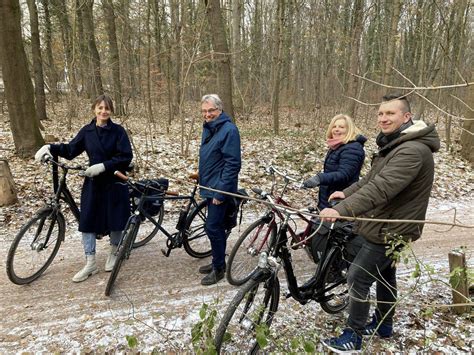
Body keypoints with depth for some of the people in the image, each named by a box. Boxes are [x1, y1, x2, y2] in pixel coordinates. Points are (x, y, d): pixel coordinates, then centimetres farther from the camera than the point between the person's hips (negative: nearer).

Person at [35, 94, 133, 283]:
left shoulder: (118, 131, -7)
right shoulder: (87, 131, 3)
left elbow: (126, 157, -14)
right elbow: (70, 149, 6)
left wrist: (103, 166, -22)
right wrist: (50, 147, -10)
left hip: (114, 182, -3)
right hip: (93, 182, 3)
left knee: (115, 220, 7)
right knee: (87, 221, 1)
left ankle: (113, 253, 34)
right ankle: (90, 264, 13)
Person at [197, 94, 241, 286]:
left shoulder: (229, 130, -17)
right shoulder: (208, 128, 10)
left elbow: (232, 164, -21)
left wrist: (220, 191, -21)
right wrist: (202, 181, 19)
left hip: (220, 190, -9)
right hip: (210, 187, 9)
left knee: (213, 227, -4)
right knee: (216, 226, 17)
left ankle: (219, 268, 12)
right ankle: (218, 261, 31)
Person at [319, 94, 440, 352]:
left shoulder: (412, 150, -26)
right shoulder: (393, 144, 9)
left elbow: (381, 188, -38)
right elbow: (372, 178, 17)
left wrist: (341, 210, -44)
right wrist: (346, 193, 6)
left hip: (389, 230, -10)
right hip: (381, 225, 10)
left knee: (357, 280, -3)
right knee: (385, 275, 22)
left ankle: (353, 336, 13)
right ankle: (383, 325, 40)